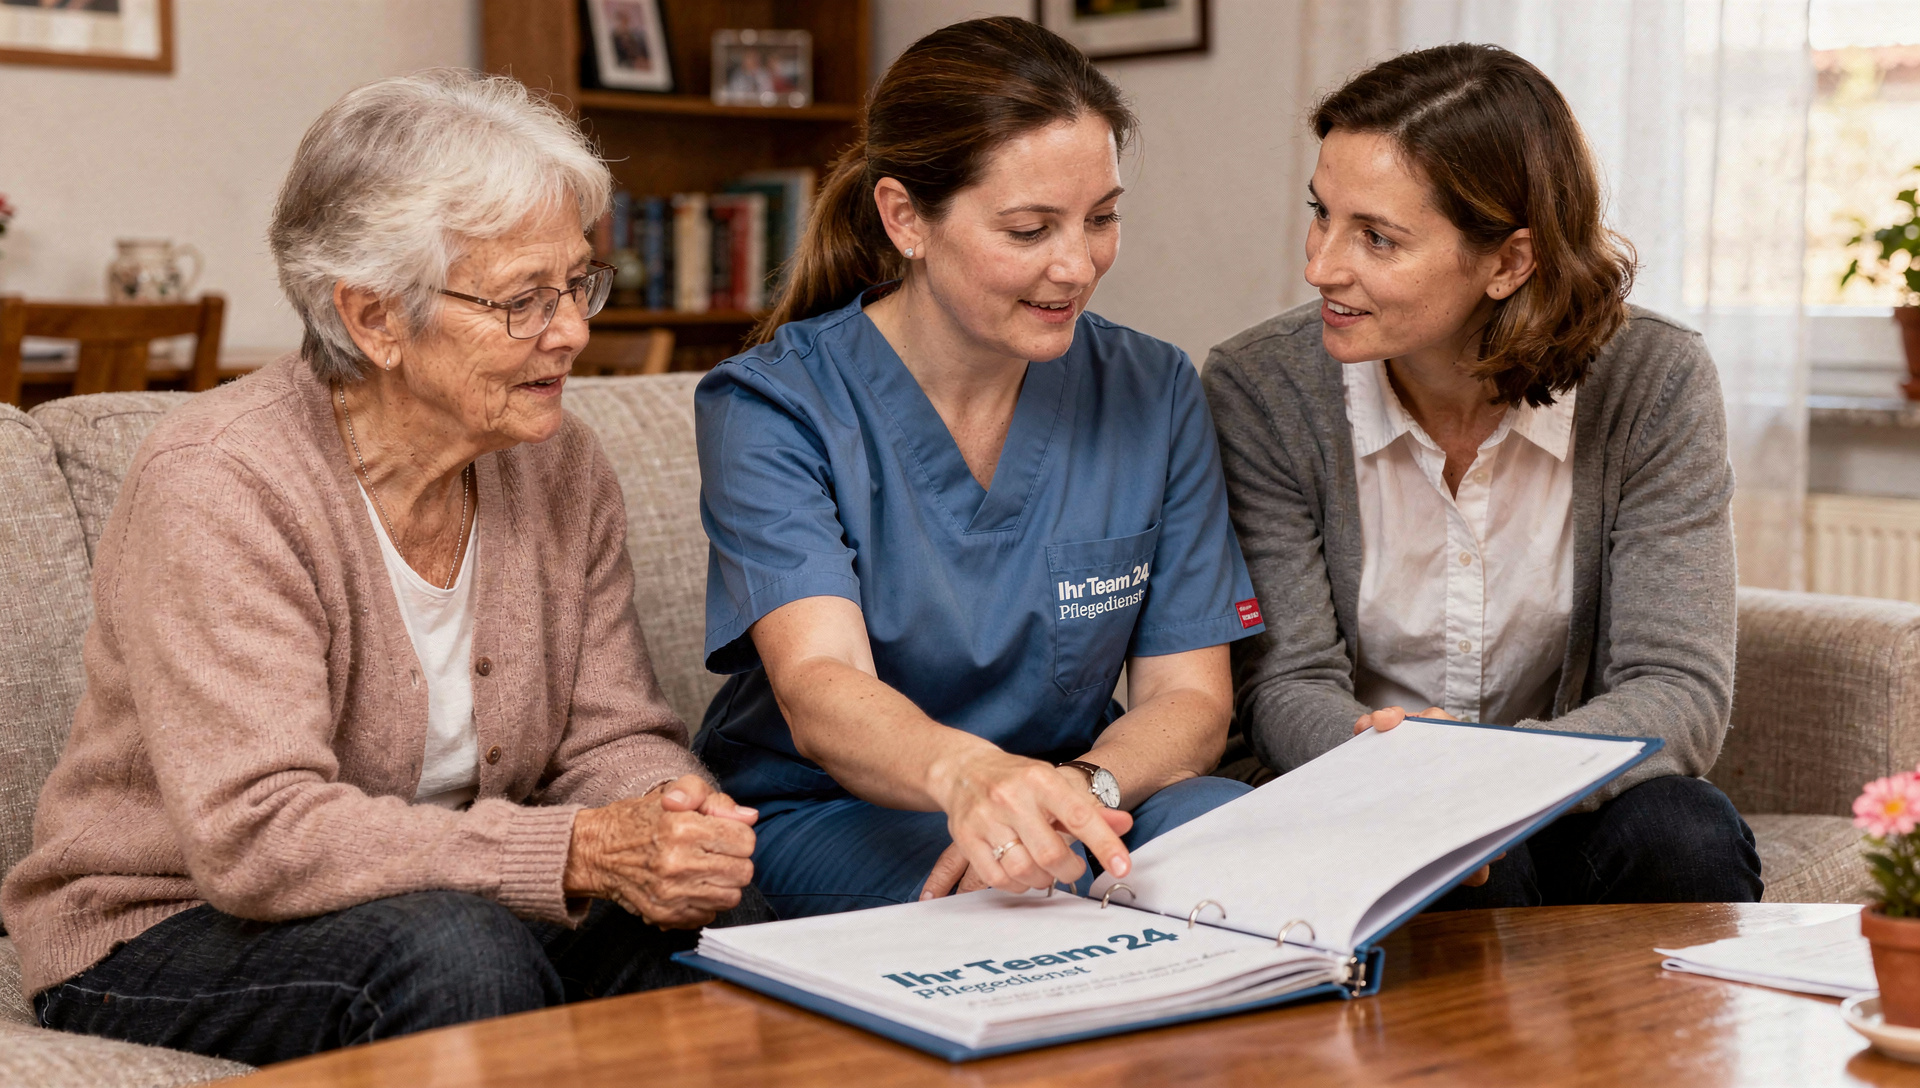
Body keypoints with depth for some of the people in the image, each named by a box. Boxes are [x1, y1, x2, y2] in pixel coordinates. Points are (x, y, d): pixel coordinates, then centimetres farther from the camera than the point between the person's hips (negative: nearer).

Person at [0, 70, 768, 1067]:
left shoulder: (559, 467, 0)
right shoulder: (216, 483, -21)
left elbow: (612, 740, 1)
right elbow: (253, 833, -29)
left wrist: (666, 815, -24)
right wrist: (582, 853, -37)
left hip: (447, 903, 5)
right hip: (166, 937, -5)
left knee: (721, 926, -22)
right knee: (460, 950, -35)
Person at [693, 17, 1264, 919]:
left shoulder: (1153, 394, 2)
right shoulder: (772, 407, -11)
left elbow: (1190, 697, -1)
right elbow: (817, 688, -26)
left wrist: (1079, 790, -25)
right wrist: (968, 772, -50)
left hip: (1070, 812, 5)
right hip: (823, 818, -4)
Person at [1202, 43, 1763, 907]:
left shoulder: (1652, 385, -10)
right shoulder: (1261, 390, -10)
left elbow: (1679, 690, -14)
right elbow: (1285, 684, -11)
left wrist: (1499, 771, -35)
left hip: (1565, 807, 3)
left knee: (1679, 837, -30)